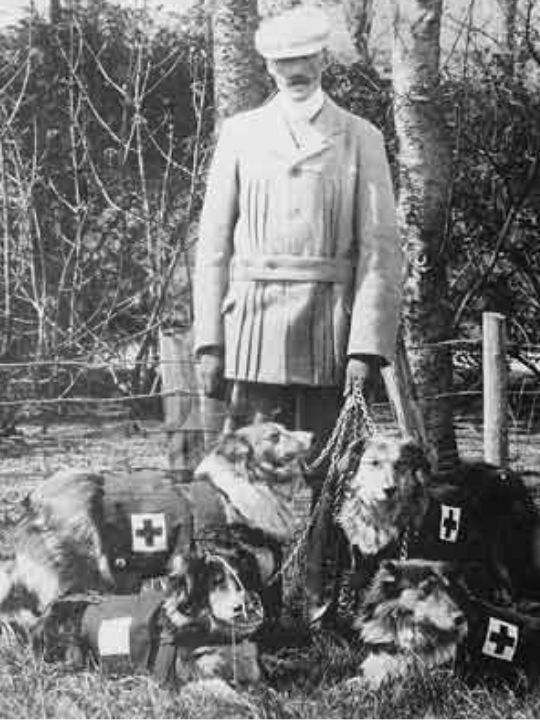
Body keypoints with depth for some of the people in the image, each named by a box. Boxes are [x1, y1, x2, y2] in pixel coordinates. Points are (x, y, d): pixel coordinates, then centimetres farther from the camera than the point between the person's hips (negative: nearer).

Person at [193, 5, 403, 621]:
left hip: (330, 332, 0)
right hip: (254, 325, 1)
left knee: (323, 475, 3)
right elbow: (214, 243, 9)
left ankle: (316, 602, 13)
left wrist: (366, 348, -9)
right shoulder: (239, 134, 11)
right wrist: (209, 341, 0)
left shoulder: (359, 139, 7)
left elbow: (379, 249, 1)